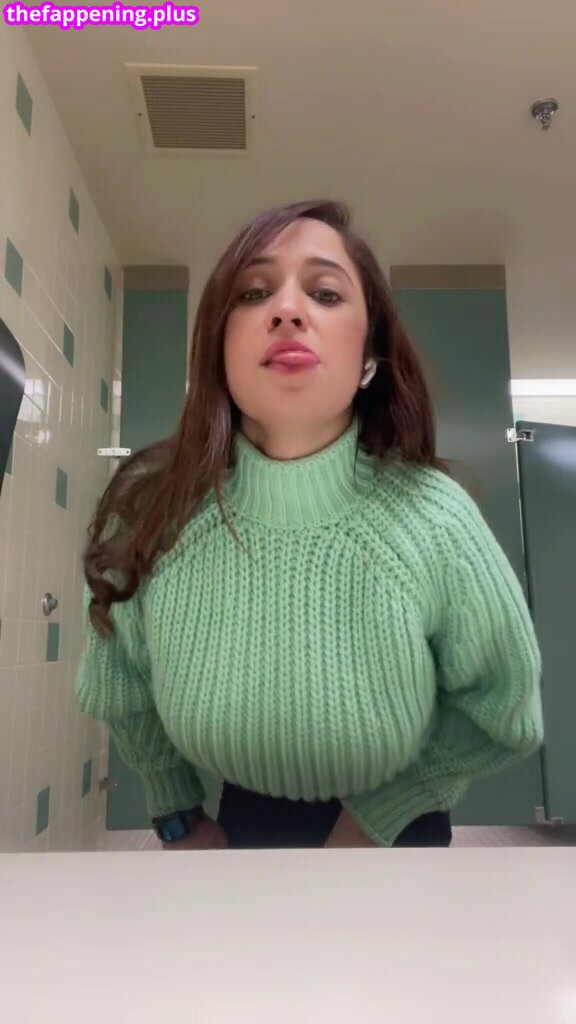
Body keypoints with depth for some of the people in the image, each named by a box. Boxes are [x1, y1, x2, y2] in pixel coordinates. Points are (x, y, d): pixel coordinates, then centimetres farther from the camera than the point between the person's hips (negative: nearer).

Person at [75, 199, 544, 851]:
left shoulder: (436, 524, -31)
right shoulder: (148, 510, -25)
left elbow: (502, 715, -13)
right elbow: (121, 692, -6)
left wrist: (376, 817, -11)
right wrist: (177, 816, 2)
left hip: (392, 829, -1)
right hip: (243, 822, 2)